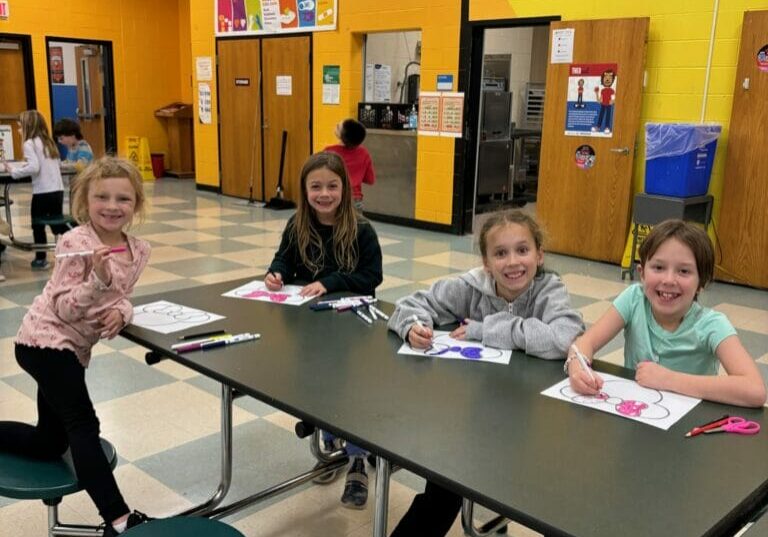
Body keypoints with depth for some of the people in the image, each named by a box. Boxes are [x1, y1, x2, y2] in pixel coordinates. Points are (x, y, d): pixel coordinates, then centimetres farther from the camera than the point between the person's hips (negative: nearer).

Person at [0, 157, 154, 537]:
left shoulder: (138, 250, -1)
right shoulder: (75, 243, -19)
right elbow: (64, 308, -21)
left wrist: (121, 311, -13)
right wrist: (98, 280, -37)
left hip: (73, 347, 8)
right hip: (46, 341, -8)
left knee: (51, 442, 16)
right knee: (83, 425, -14)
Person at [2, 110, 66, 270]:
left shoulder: (29, 144, -7)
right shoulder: (48, 141, 14)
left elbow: (34, 167, -18)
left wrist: (14, 172, -7)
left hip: (43, 192, -6)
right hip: (58, 190, 6)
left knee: (38, 226, 8)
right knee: (58, 224, 16)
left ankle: (40, 259, 14)